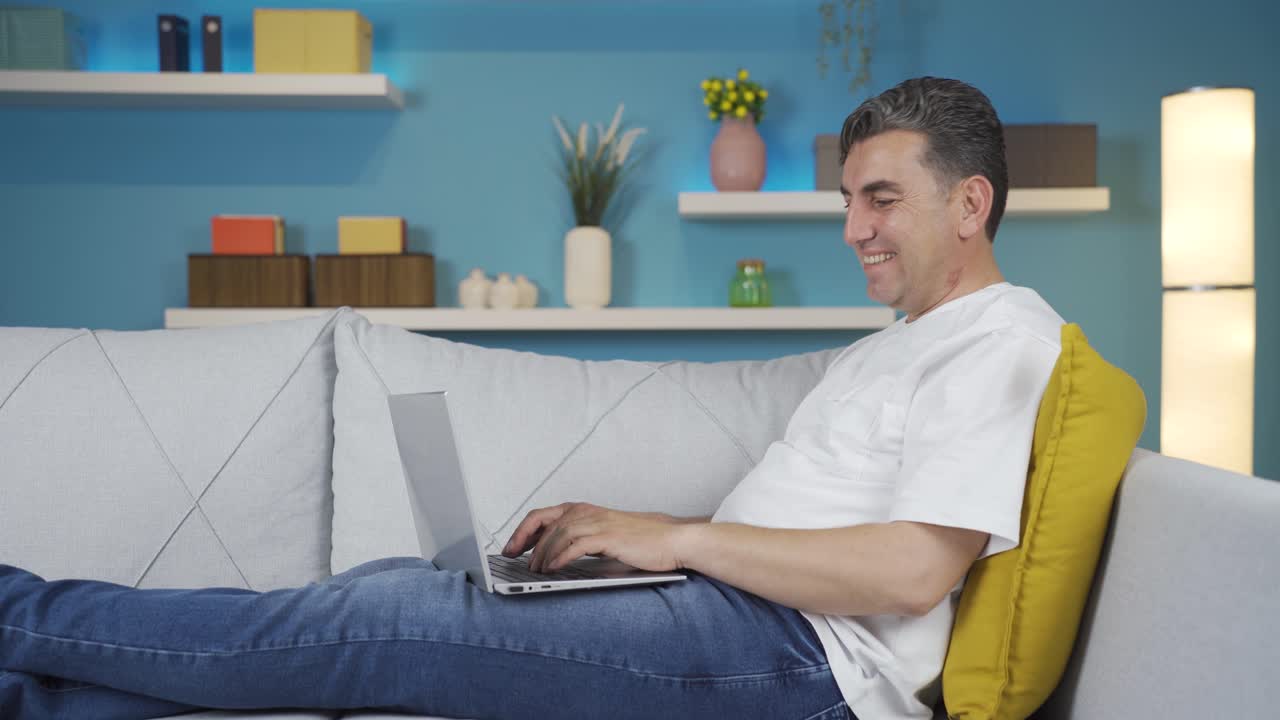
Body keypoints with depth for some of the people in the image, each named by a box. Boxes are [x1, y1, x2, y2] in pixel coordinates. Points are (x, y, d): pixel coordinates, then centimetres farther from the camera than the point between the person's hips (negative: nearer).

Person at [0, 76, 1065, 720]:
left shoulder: (1002, 339, -7)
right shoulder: (886, 352, 24)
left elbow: (915, 570, -19)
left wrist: (676, 537, -14)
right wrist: (619, 527, 7)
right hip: (729, 613, 9)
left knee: (387, 623, -15)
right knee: (400, 586, -5)